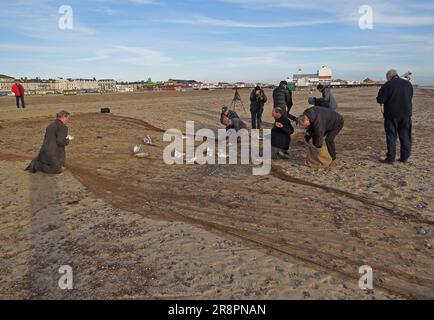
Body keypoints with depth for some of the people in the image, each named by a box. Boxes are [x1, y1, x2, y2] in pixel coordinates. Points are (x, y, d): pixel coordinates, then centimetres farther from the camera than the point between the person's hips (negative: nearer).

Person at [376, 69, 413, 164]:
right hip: (406, 114, 5)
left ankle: (390, 158, 3)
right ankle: (404, 157, 15)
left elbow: (380, 100, -13)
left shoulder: (388, 85, -11)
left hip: (392, 114, -4)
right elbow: (410, 98, 16)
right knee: (405, 136, 11)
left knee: (391, 136, 2)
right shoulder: (408, 84, 6)